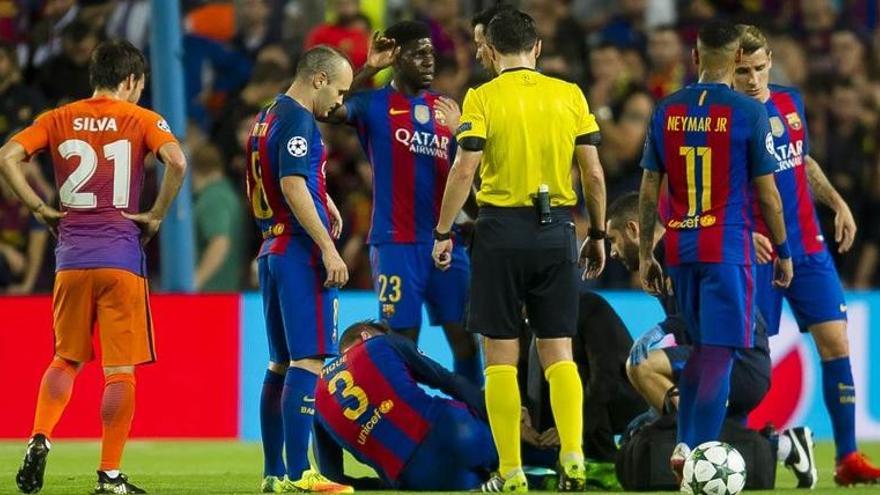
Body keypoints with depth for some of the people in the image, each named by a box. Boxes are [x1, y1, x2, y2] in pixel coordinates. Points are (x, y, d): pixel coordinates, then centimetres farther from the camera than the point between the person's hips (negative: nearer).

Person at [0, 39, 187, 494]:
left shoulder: (59, 120, 9)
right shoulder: (141, 119, 1)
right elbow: (176, 161, -17)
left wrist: (40, 210, 4)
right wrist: (156, 216, -5)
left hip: (71, 258, 3)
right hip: (121, 256, -3)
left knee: (66, 359, 17)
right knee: (120, 368, 2)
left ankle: (40, 440, -5)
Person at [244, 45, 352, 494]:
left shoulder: (267, 117, 18)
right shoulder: (298, 119, -12)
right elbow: (293, 187, -20)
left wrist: (322, 201, 17)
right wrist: (329, 249, -20)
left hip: (273, 250, 10)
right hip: (301, 252, -10)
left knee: (281, 362, 12)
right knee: (309, 360, -11)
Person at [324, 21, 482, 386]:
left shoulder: (445, 108, 14)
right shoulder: (375, 104, 1)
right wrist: (367, 70, -25)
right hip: (397, 243, -4)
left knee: (464, 337, 2)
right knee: (402, 338, -3)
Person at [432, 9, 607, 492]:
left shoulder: (483, 98, -5)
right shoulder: (570, 95, 4)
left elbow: (464, 171, -10)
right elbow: (594, 173, 4)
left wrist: (443, 233, -1)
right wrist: (598, 234, 14)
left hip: (502, 229, -3)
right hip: (557, 230, 3)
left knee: (501, 356, 3)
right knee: (558, 352, 9)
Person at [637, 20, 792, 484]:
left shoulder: (666, 111, 5)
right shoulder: (749, 113, -7)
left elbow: (649, 191, 7)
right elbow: (767, 193, -4)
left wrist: (645, 255, 15)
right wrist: (783, 252, 8)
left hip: (681, 248, 5)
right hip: (728, 249, -5)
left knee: (703, 346, 19)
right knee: (719, 354, -3)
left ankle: (684, 443, 11)